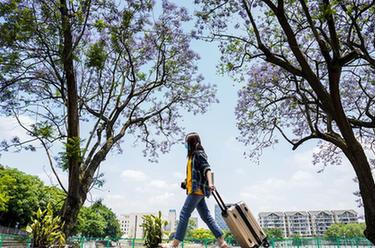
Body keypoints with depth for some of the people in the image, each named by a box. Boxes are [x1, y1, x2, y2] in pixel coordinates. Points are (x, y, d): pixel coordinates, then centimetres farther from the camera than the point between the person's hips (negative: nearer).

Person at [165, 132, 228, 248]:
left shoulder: (199, 154, -7)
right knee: (206, 217, 8)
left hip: (197, 190, -10)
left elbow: (207, 169, -19)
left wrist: (210, 183, -33)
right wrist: (186, 182, 15)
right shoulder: (192, 155, 20)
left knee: (184, 214, -7)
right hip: (195, 190, 10)